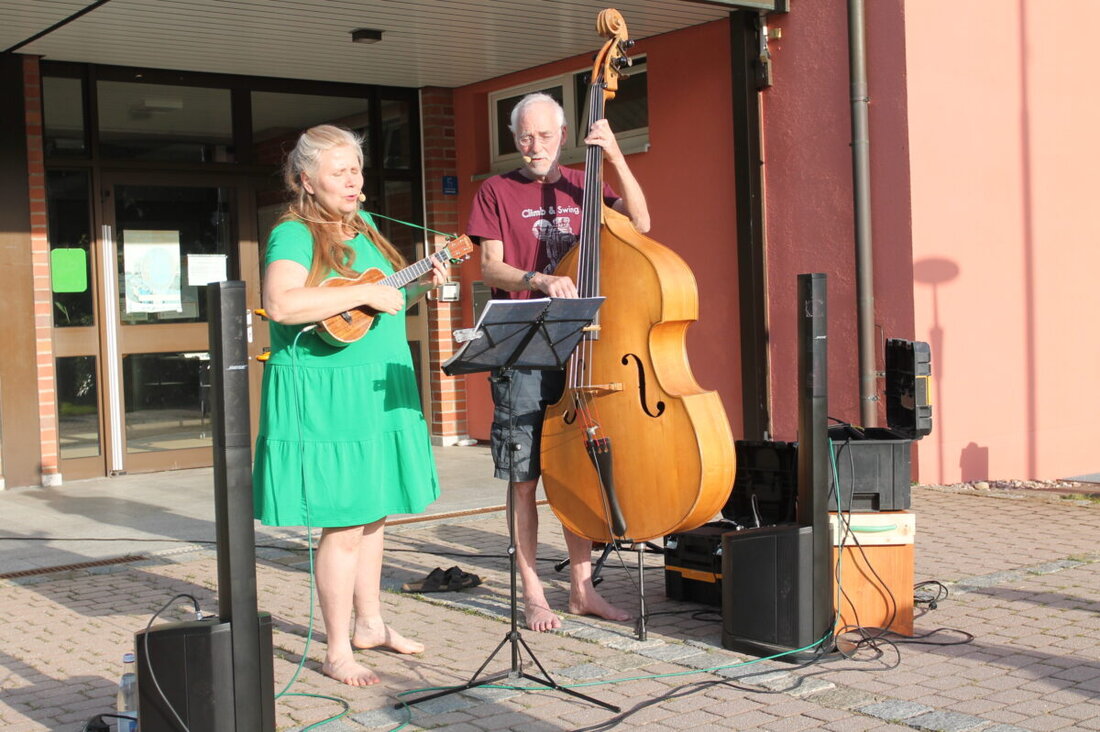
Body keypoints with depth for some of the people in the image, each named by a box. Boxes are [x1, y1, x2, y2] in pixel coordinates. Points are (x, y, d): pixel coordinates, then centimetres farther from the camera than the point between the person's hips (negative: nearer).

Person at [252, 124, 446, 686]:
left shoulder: (363, 226, 14)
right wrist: (364, 293, -26)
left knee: (373, 515, 16)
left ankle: (369, 625, 30)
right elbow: (281, 305, -30)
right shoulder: (294, 235, -12)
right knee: (344, 526, -5)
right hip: (325, 398, -8)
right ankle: (337, 652, 6)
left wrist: (419, 287, 7)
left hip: (380, 392, 8)